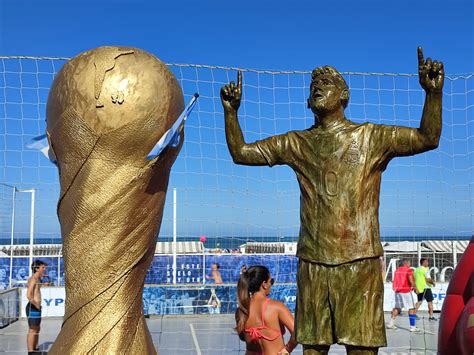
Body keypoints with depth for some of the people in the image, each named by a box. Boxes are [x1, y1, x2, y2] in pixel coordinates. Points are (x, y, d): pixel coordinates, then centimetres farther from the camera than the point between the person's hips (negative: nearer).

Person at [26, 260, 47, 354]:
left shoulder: (37, 279, 15)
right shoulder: (33, 279, -15)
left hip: (36, 308, 10)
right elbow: (29, 295, -25)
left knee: (37, 330, 17)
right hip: (33, 308, -10)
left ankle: (35, 349, 27)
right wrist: (37, 305, -17)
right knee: (32, 331, -6)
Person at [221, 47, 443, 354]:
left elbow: (428, 139, -6)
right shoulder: (296, 143, 13)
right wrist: (231, 111, 2)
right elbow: (240, 152, 14)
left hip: (359, 261, -2)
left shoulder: (371, 137, 5)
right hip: (313, 262, 3)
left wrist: (433, 92, -20)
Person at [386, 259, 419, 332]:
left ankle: (391, 323, 20)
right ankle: (412, 327, -4)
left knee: (397, 307, 19)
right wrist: (414, 287, -3)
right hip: (406, 291, -7)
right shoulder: (409, 270, -9)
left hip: (397, 291, 7)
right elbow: (411, 281, -19)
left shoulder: (397, 270, 12)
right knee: (411, 308, -1)